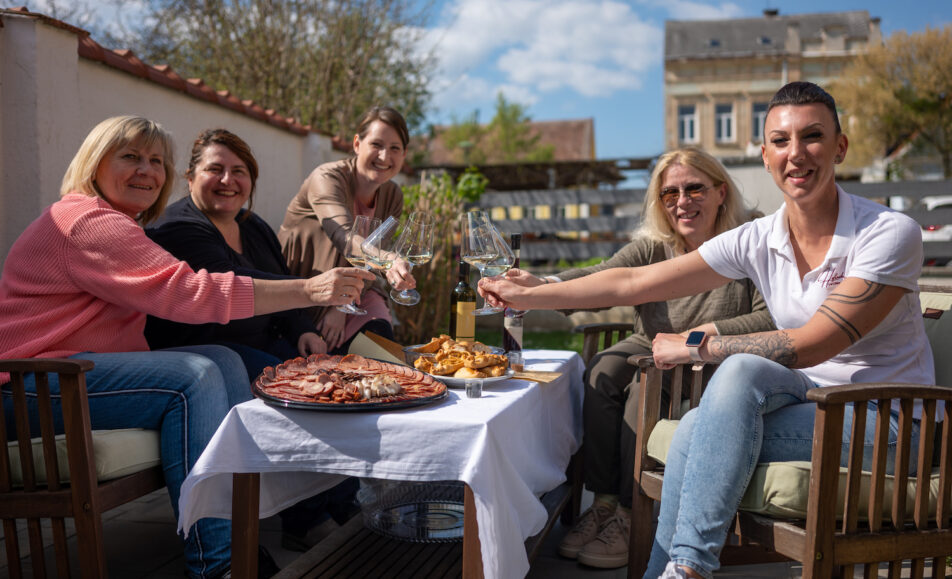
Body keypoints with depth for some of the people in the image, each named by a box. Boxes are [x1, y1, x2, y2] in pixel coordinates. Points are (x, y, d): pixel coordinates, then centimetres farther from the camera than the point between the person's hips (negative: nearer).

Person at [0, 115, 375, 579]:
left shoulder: (118, 224, 20)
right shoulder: (90, 224, -17)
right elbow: (189, 292, -27)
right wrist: (309, 291, -30)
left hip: (85, 364, 10)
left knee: (224, 361, -5)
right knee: (192, 377, -24)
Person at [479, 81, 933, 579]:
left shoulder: (888, 234, -15)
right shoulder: (757, 241, -2)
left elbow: (809, 345, -22)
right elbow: (632, 284, -2)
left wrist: (696, 347, -16)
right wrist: (527, 295, -4)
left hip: (885, 421, -4)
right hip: (811, 402, 4)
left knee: (741, 370, -28)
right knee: (695, 429, -25)